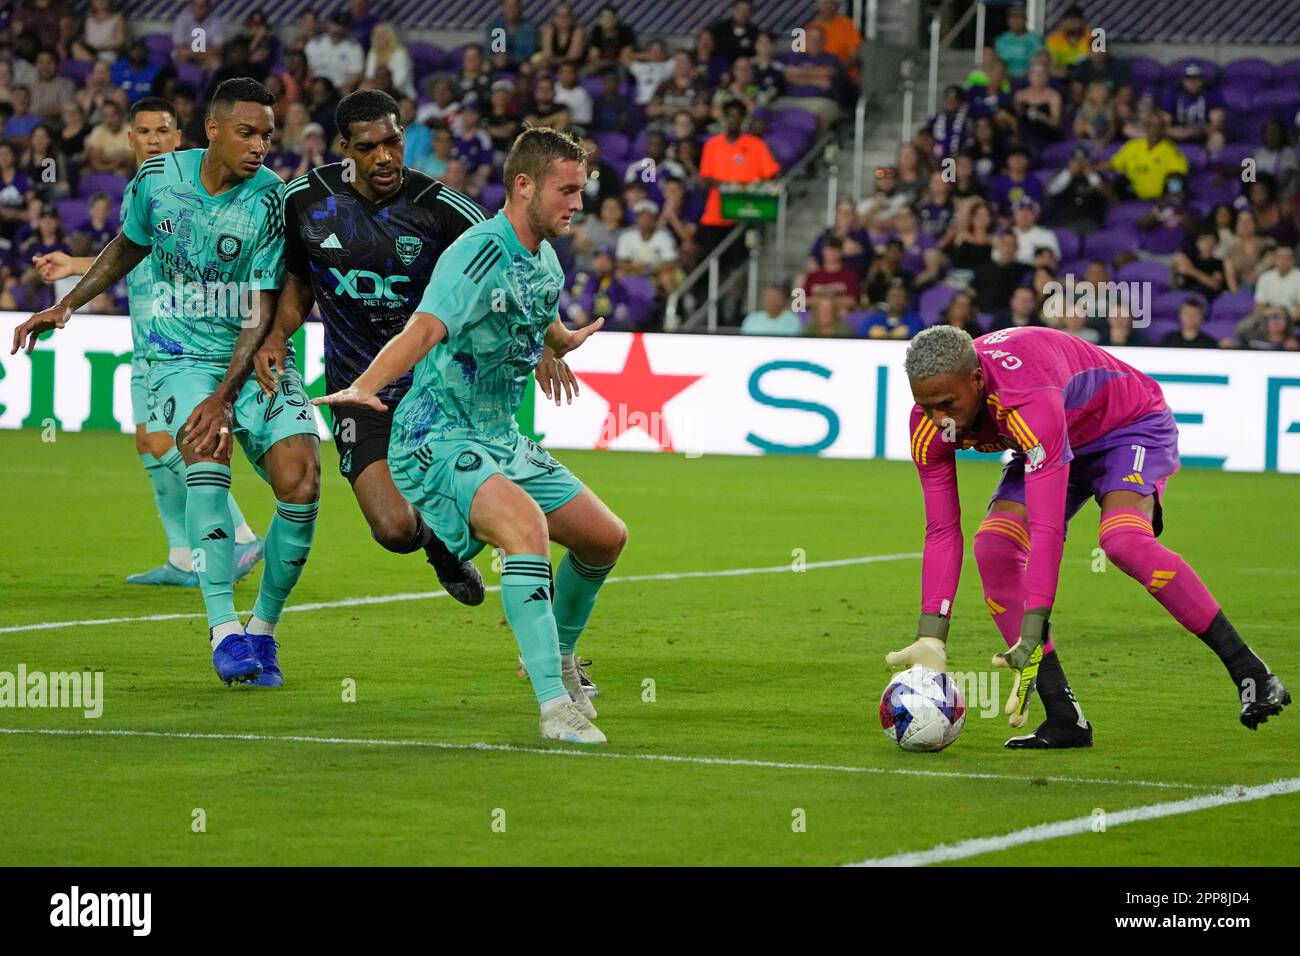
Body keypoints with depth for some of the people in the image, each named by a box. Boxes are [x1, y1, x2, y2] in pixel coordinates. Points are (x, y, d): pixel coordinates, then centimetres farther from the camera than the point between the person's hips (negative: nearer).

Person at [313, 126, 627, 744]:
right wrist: (365, 387, -52)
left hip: (503, 441, 9)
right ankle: (555, 706, -36)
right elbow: (427, 327, -37)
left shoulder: (545, 260, 7)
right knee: (526, 524, -33)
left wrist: (565, 342, 53)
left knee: (605, 537, 12)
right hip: (438, 441, -9)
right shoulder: (481, 253, -21)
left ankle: (556, 653, 41)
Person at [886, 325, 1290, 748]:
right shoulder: (929, 424, -21)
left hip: (1132, 425, -7)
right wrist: (930, 641, -21)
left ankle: (1249, 673, -23)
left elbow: (1048, 528, -45)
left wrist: (1031, 640, -47)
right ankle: (1065, 719, -14)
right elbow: (942, 532, -14)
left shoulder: (1030, 400, -43)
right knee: (994, 548, -18)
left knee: (1123, 540, -34)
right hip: (1060, 441, 7)